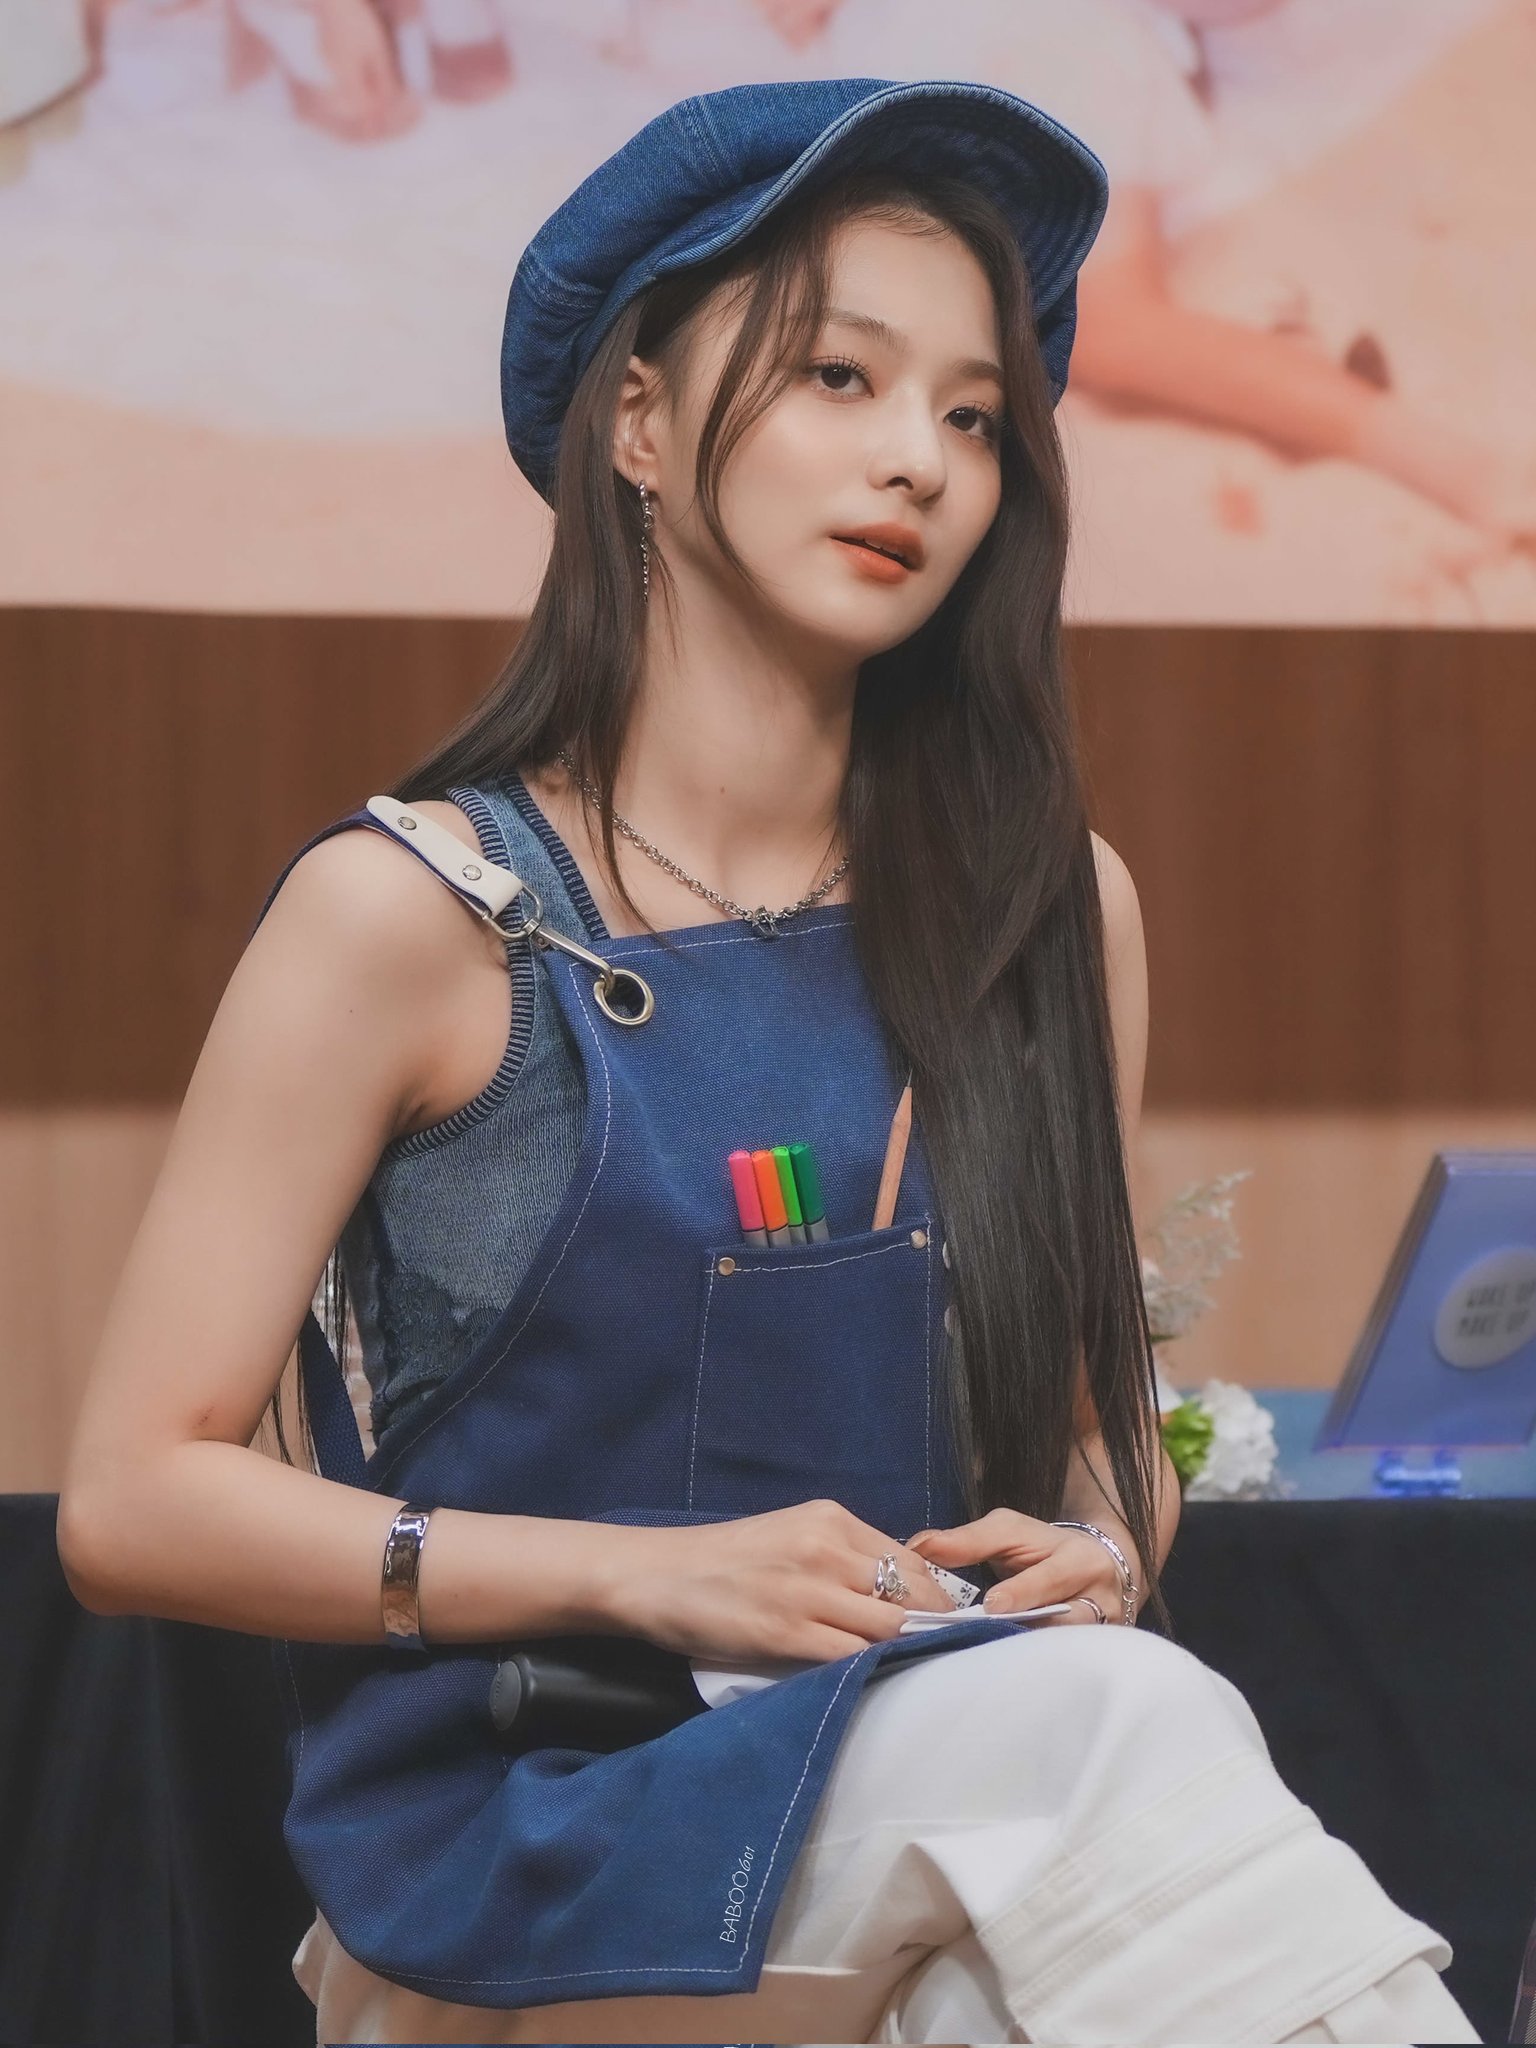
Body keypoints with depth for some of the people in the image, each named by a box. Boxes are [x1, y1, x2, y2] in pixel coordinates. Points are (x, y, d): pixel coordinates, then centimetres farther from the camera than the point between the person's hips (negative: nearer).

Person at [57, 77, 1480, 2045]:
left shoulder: (1048, 910, 11)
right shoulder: (410, 909, -2)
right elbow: (134, 1501, -4)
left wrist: (1098, 1560, -2)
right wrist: (652, 1579, -13)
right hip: (502, 1860, -4)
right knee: (1095, 1729, -34)